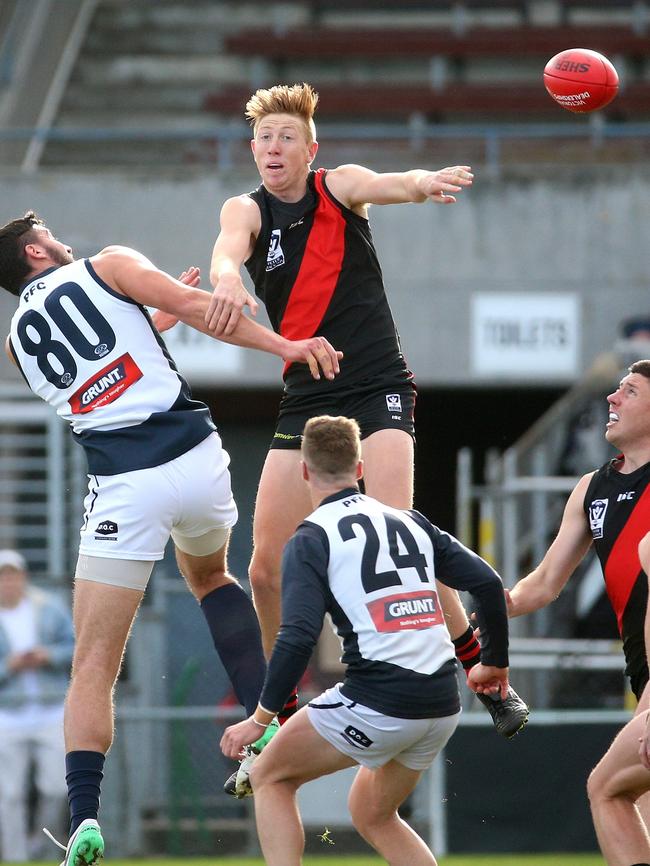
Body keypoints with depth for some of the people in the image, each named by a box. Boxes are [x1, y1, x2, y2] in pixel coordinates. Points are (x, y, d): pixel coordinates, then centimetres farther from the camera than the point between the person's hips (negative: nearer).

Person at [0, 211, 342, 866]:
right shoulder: (106, 266, 8)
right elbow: (194, 306, -6)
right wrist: (284, 345, -7)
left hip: (122, 487, 0)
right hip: (195, 457, 0)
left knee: (93, 668, 3)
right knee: (209, 576, 32)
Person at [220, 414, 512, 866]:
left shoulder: (311, 539, -2)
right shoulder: (410, 522, 14)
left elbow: (299, 638, -13)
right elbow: (487, 583, 10)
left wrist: (261, 717, -6)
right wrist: (495, 662, 24)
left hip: (376, 702, -6)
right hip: (443, 706, 6)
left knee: (271, 777, 14)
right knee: (373, 815, 26)